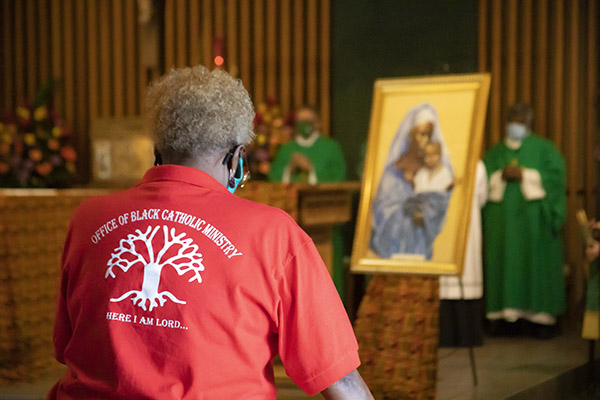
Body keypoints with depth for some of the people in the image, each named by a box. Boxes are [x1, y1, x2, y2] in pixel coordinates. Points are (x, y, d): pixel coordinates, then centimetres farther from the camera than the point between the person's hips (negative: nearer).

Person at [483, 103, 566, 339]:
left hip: (534, 222, -2)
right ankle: (504, 316, -3)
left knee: (537, 265, -6)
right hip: (502, 223, 2)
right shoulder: (494, 153, 17)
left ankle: (541, 317, -4)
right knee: (503, 264, -4)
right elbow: (483, 181, 7)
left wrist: (524, 175, -13)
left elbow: (555, 177, -5)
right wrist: (501, 176, -11)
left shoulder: (545, 149, 9)